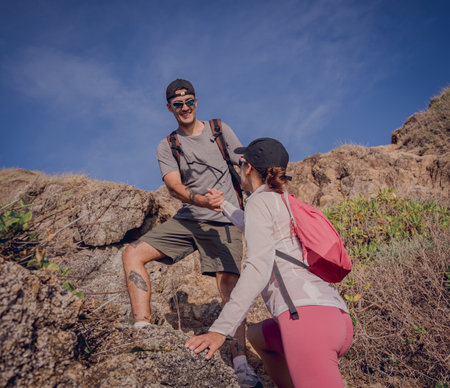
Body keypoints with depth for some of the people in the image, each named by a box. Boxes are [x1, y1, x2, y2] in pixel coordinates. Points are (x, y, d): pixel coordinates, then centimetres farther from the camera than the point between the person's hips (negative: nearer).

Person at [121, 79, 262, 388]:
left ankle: (241, 363, -16)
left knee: (229, 284, -17)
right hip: (188, 219, 3)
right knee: (133, 254, -11)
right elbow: (175, 186, -10)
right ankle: (143, 328, -13)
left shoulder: (221, 130, 7)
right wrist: (203, 200, -31)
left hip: (223, 222, -3)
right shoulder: (166, 147, 7)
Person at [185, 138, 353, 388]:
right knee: (256, 335, 32)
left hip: (308, 317, -9)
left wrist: (221, 329, -17)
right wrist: (224, 206, 66)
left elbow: (258, 268, -12)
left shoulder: (261, 200, 2)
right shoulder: (286, 203, 27)